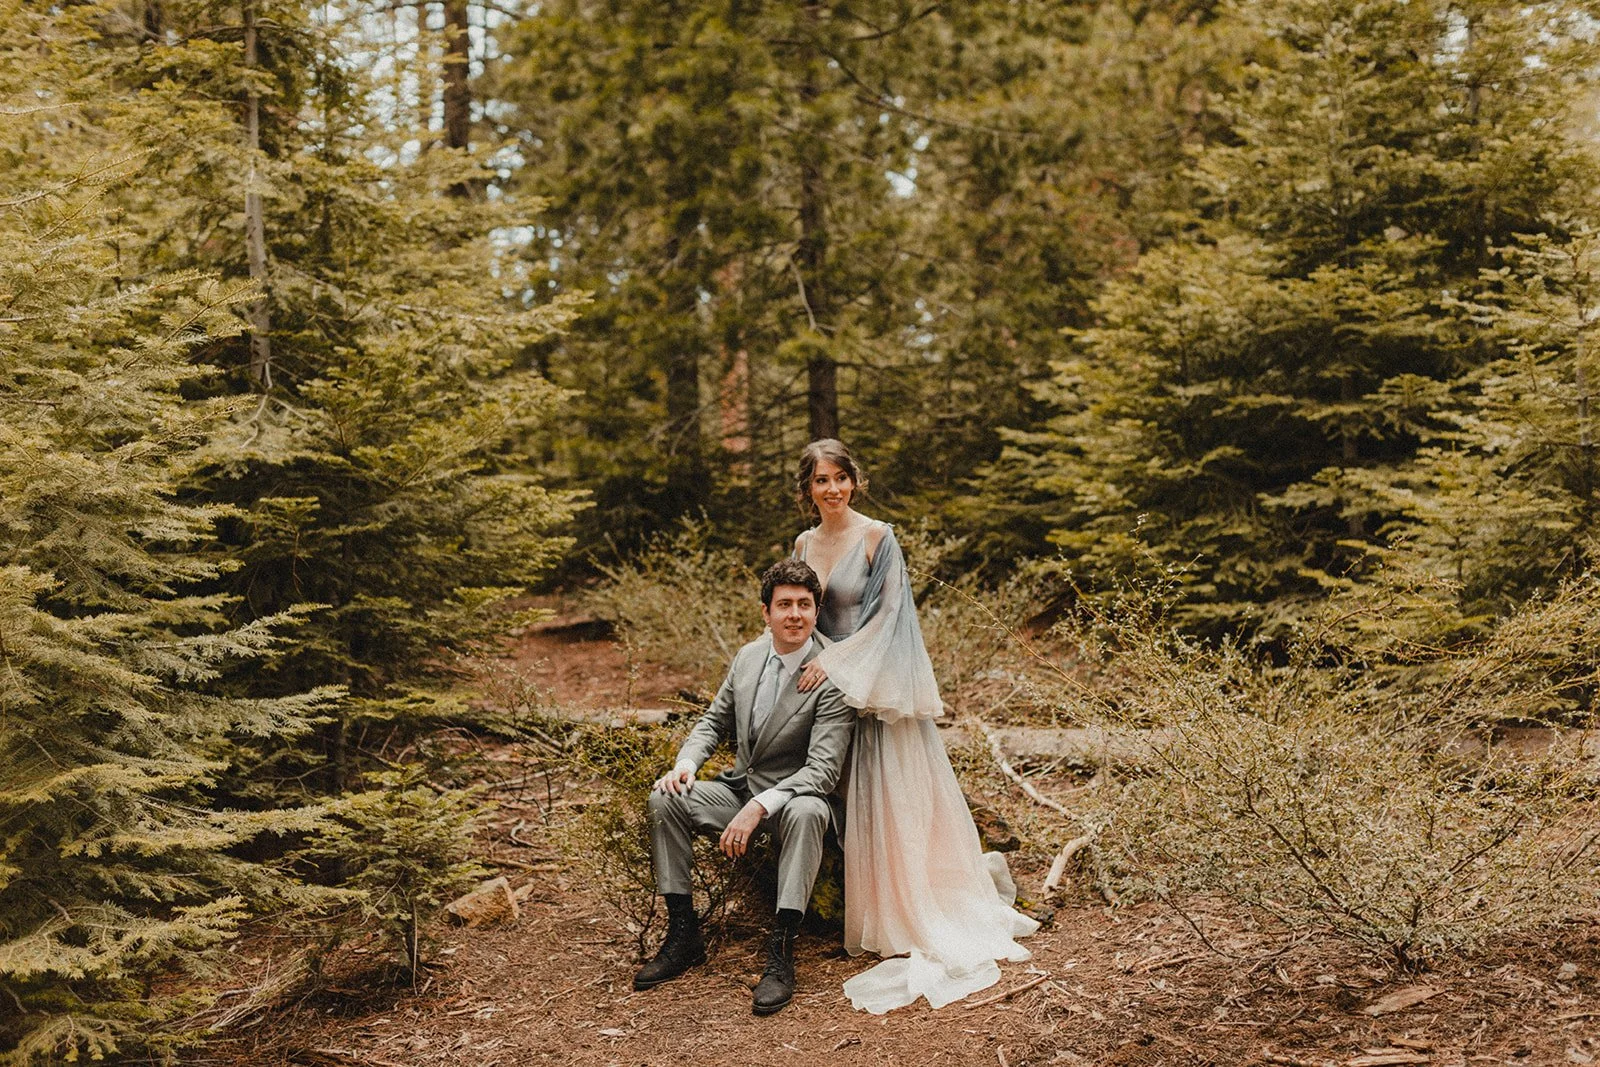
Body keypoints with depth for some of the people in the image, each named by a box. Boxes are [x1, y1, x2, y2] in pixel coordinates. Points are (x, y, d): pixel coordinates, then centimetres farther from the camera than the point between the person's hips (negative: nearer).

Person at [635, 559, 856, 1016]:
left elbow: (823, 769, -25)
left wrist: (758, 808, -36)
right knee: (665, 799, -13)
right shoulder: (748, 656, 2)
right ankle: (683, 936, -6)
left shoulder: (834, 677, -19)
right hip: (741, 787, 6)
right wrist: (686, 762, -9)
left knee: (806, 813, -39)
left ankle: (781, 955, -32)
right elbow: (715, 720, 13)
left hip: (797, 796, -6)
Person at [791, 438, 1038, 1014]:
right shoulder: (803, 544, 10)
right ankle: (871, 918, 19)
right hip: (829, 684, 6)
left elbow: (886, 614, -13)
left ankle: (910, 923, 6)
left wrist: (836, 662, -18)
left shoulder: (878, 537, -8)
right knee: (849, 807, 7)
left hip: (879, 685, -6)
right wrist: (809, 664, 5)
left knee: (894, 800, -4)